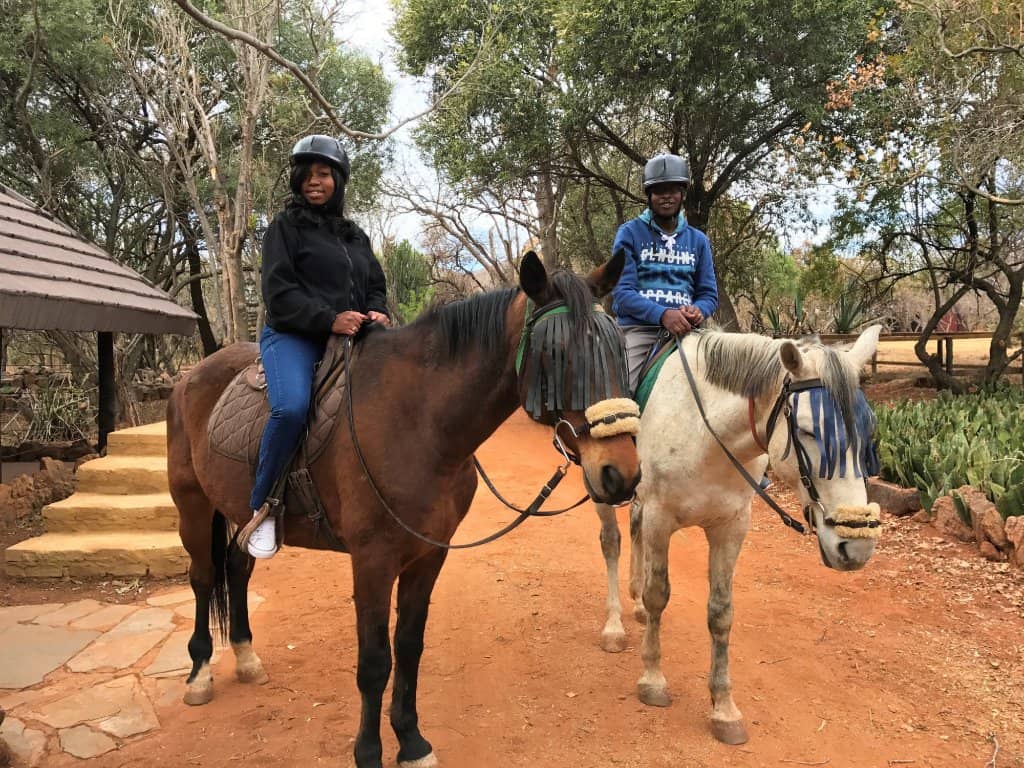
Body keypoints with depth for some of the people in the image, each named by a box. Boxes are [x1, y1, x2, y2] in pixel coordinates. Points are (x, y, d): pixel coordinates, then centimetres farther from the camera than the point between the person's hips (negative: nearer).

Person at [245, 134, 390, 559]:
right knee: (292, 408, -34)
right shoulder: (285, 226, 6)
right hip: (293, 336, -6)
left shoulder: (355, 235, 22)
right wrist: (330, 319, -20)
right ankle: (260, 508, -15)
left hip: (350, 338, 6)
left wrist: (377, 313, -6)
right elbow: (279, 292, -6)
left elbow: (376, 286, 20)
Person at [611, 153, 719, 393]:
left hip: (685, 330, 4)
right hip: (638, 329, -3)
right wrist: (663, 314, -22)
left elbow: (709, 294, 14)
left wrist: (698, 310, -12)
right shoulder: (630, 234, 4)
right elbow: (622, 292, -6)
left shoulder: (698, 240, 16)